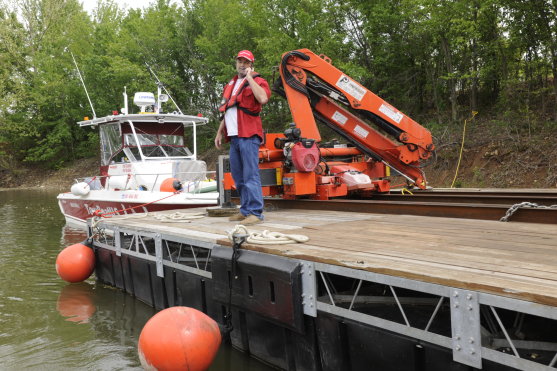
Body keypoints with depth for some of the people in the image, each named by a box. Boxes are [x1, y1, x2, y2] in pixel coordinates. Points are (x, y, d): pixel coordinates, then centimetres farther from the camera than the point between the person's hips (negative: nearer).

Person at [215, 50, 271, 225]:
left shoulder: (257, 81, 0)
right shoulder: (230, 85, 24)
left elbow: (263, 98, -23)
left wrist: (250, 77, -13)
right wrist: (220, 132, 22)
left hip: (248, 136, -8)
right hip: (234, 136, 8)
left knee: (250, 175, -11)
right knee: (238, 177, 11)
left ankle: (255, 212, -9)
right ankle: (245, 210, 20)